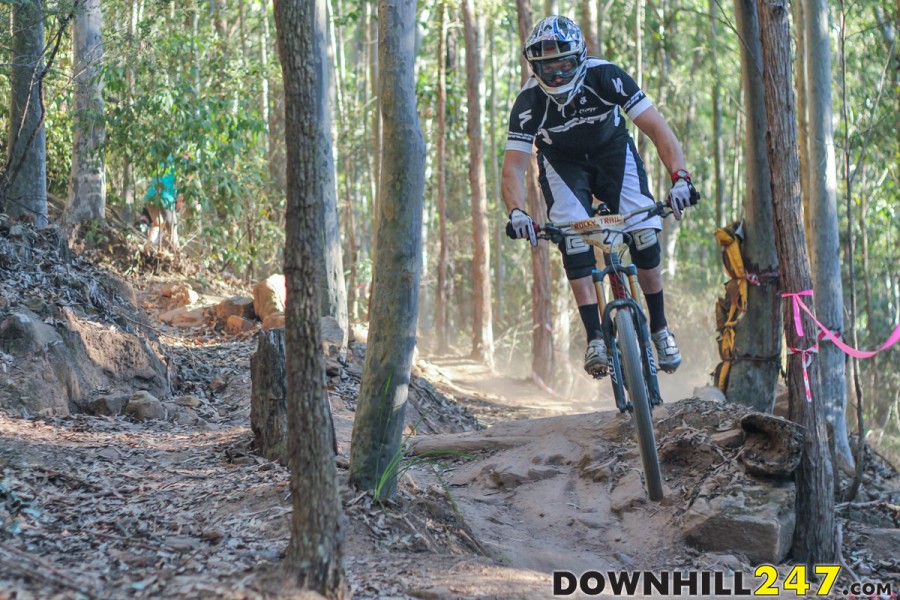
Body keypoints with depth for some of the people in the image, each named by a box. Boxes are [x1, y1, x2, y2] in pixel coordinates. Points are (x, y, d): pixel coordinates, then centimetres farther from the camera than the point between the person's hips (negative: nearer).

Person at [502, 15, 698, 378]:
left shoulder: (605, 77, -30)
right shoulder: (530, 102, -28)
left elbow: (657, 129, -32)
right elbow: (514, 166, -31)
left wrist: (679, 177, -47)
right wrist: (516, 212, -50)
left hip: (613, 151, 0)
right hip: (562, 163, 0)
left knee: (644, 235, -18)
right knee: (574, 242, -24)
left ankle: (659, 328, -1)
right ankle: (595, 337, -20)